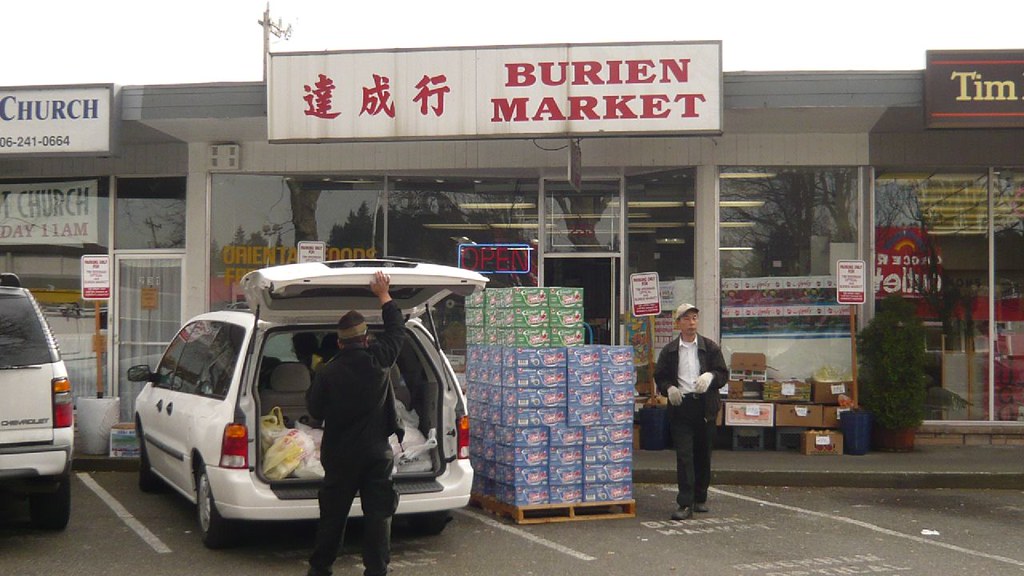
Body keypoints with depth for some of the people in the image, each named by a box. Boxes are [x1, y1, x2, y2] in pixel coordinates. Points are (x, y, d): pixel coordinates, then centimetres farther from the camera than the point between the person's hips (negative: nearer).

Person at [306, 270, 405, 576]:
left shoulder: (327, 372, -9)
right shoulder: (378, 360, -8)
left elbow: (315, 410, 1)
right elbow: (396, 329, 7)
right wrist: (383, 294, 17)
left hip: (339, 455, 1)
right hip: (377, 453, -1)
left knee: (332, 514, 12)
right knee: (378, 512, 4)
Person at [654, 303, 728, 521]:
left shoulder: (710, 347, 6)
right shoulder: (669, 350, 7)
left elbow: (723, 374, 5)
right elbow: (660, 377, 11)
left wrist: (710, 376, -16)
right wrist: (669, 388, -10)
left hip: (705, 406, 1)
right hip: (680, 406, -1)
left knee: (703, 454, 10)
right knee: (684, 455, -8)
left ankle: (700, 498, 25)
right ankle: (685, 504, -9)